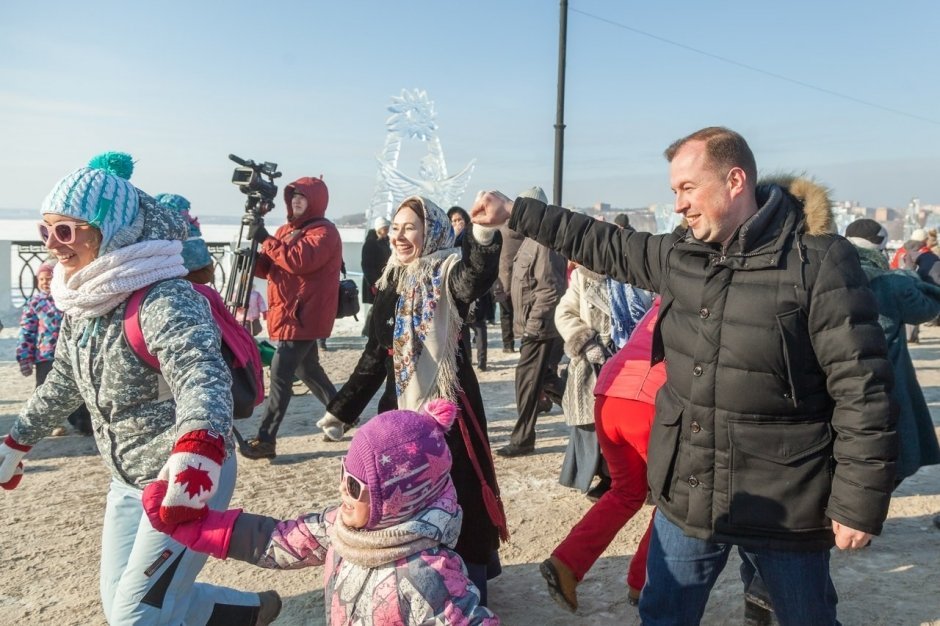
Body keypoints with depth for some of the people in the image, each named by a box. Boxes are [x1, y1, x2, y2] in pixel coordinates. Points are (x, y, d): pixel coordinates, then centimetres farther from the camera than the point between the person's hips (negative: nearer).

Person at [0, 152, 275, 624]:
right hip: (129, 480, 9)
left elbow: (202, 377, -43)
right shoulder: (81, 302, 2)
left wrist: (196, 453, -60)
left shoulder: (162, 299, -25)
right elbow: (63, 383, 18)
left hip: (189, 481, -9)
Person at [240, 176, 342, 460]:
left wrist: (266, 240, -22)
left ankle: (265, 440, -8)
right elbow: (270, 267, 14)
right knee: (307, 369, 19)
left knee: (280, 374, -12)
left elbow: (300, 261, -27)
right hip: (289, 314, 10)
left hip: (303, 316, -10)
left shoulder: (324, 232, -11)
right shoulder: (287, 229, 17)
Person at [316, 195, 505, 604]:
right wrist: (342, 409, 16)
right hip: (401, 404, 7)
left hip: (447, 401, -6)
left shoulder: (447, 272, -8)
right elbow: (375, 355, 15)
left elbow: (477, 279, -34)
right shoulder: (390, 282, 10)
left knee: (454, 495, -1)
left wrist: (483, 233, -53)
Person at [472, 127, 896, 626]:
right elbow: (604, 245, 15)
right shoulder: (679, 255, 3)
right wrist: (514, 212, 16)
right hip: (686, 497, 5)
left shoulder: (819, 261, -16)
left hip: (784, 508, -5)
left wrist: (860, 502, -15)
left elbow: (861, 388, -16)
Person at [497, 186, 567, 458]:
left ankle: (523, 439, 8)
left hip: (540, 328, -10)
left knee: (527, 380, -2)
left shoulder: (542, 243, -18)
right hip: (537, 326, 10)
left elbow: (549, 289, -24)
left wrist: (533, 323, -21)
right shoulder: (530, 240, 14)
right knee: (547, 379, 19)